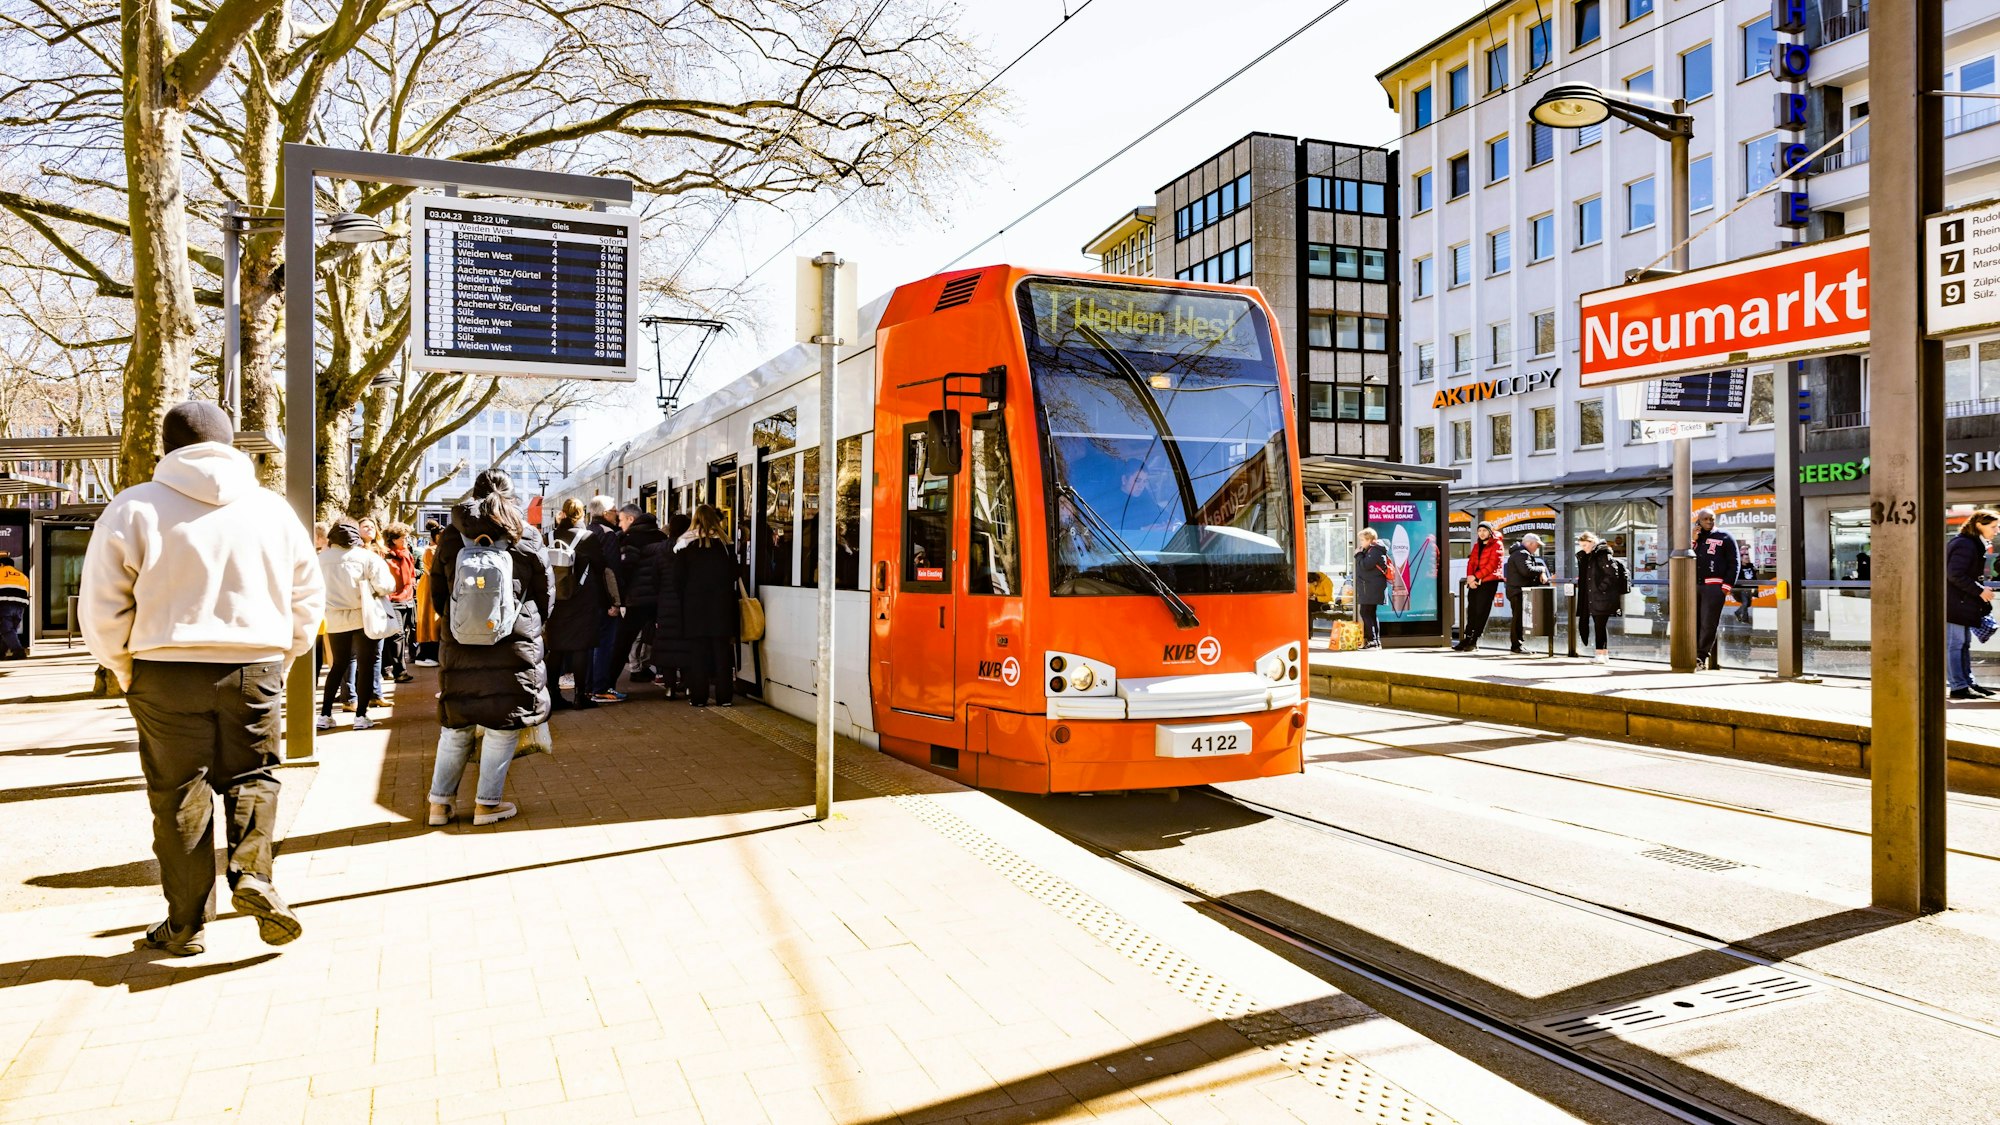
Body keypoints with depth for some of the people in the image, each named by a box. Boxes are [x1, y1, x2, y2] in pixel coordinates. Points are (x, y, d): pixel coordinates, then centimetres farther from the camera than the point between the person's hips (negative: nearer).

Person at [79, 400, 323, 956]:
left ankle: (185, 925, 15)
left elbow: (101, 603, -2)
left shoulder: (136, 507, -2)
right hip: (256, 668, 2)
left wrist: (122, 669, 11)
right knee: (252, 776, 16)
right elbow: (308, 596, 11)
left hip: (166, 671, -1)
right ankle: (252, 874, -6)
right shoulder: (273, 508, 7)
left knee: (178, 794, 8)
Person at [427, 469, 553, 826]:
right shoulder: (527, 536, 0)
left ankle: (440, 802, 17)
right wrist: (531, 625, 22)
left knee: (455, 724, 13)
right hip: (514, 645, -2)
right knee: (502, 723, 5)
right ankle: (488, 803, 9)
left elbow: (437, 595, 11)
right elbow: (546, 593, 6)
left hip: (459, 645, 3)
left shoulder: (450, 537, 5)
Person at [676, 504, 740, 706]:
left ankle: (698, 696, 4)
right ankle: (724, 696, 5)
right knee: (722, 651, 4)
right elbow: (733, 576, 4)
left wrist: (684, 601, 10)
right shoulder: (725, 545, 0)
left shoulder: (686, 546, -3)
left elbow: (678, 579, 0)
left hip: (694, 606, 0)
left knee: (697, 653, 4)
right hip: (721, 607, 1)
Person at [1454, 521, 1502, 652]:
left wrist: (1475, 576, -16)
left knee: (1480, 612, -4)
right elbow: (1471, 562, 12)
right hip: (1475, 582, 6)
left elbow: (1492, 565, -11)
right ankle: (1467, 640, 3)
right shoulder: (1477, 545, 19)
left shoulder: (1496, 545, -2)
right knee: (1472, 611, 3)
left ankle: (1473, 641, -2)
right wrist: (1470, 577, -6)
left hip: (1488, 582, -6)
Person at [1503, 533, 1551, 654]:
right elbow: (1527, 571, -27)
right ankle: (1516, 645, -9)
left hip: (1522, 591, 11)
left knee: (1519, 618, 13)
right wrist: (1541, 570, -11)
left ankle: (1516, 645, 17)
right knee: (1519, 618, -10)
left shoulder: (1526, 554, 20)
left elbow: (1540, 564, 20)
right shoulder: (1521, 554, -15)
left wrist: (1542, 574, -1)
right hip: (1518, 591, -11)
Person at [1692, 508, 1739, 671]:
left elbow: (1734, 564, 4)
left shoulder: (1725, 537, 8)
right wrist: (1692, 540, 2)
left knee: (1708, 623, -8)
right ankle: (1692, 655, 5)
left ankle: (1702, 656, -7)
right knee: (1694, 622, 2)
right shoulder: (1694, 537, 20)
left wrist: (1727, 586, -6)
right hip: (1693, 585, 4)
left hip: (1714, 586, -4)